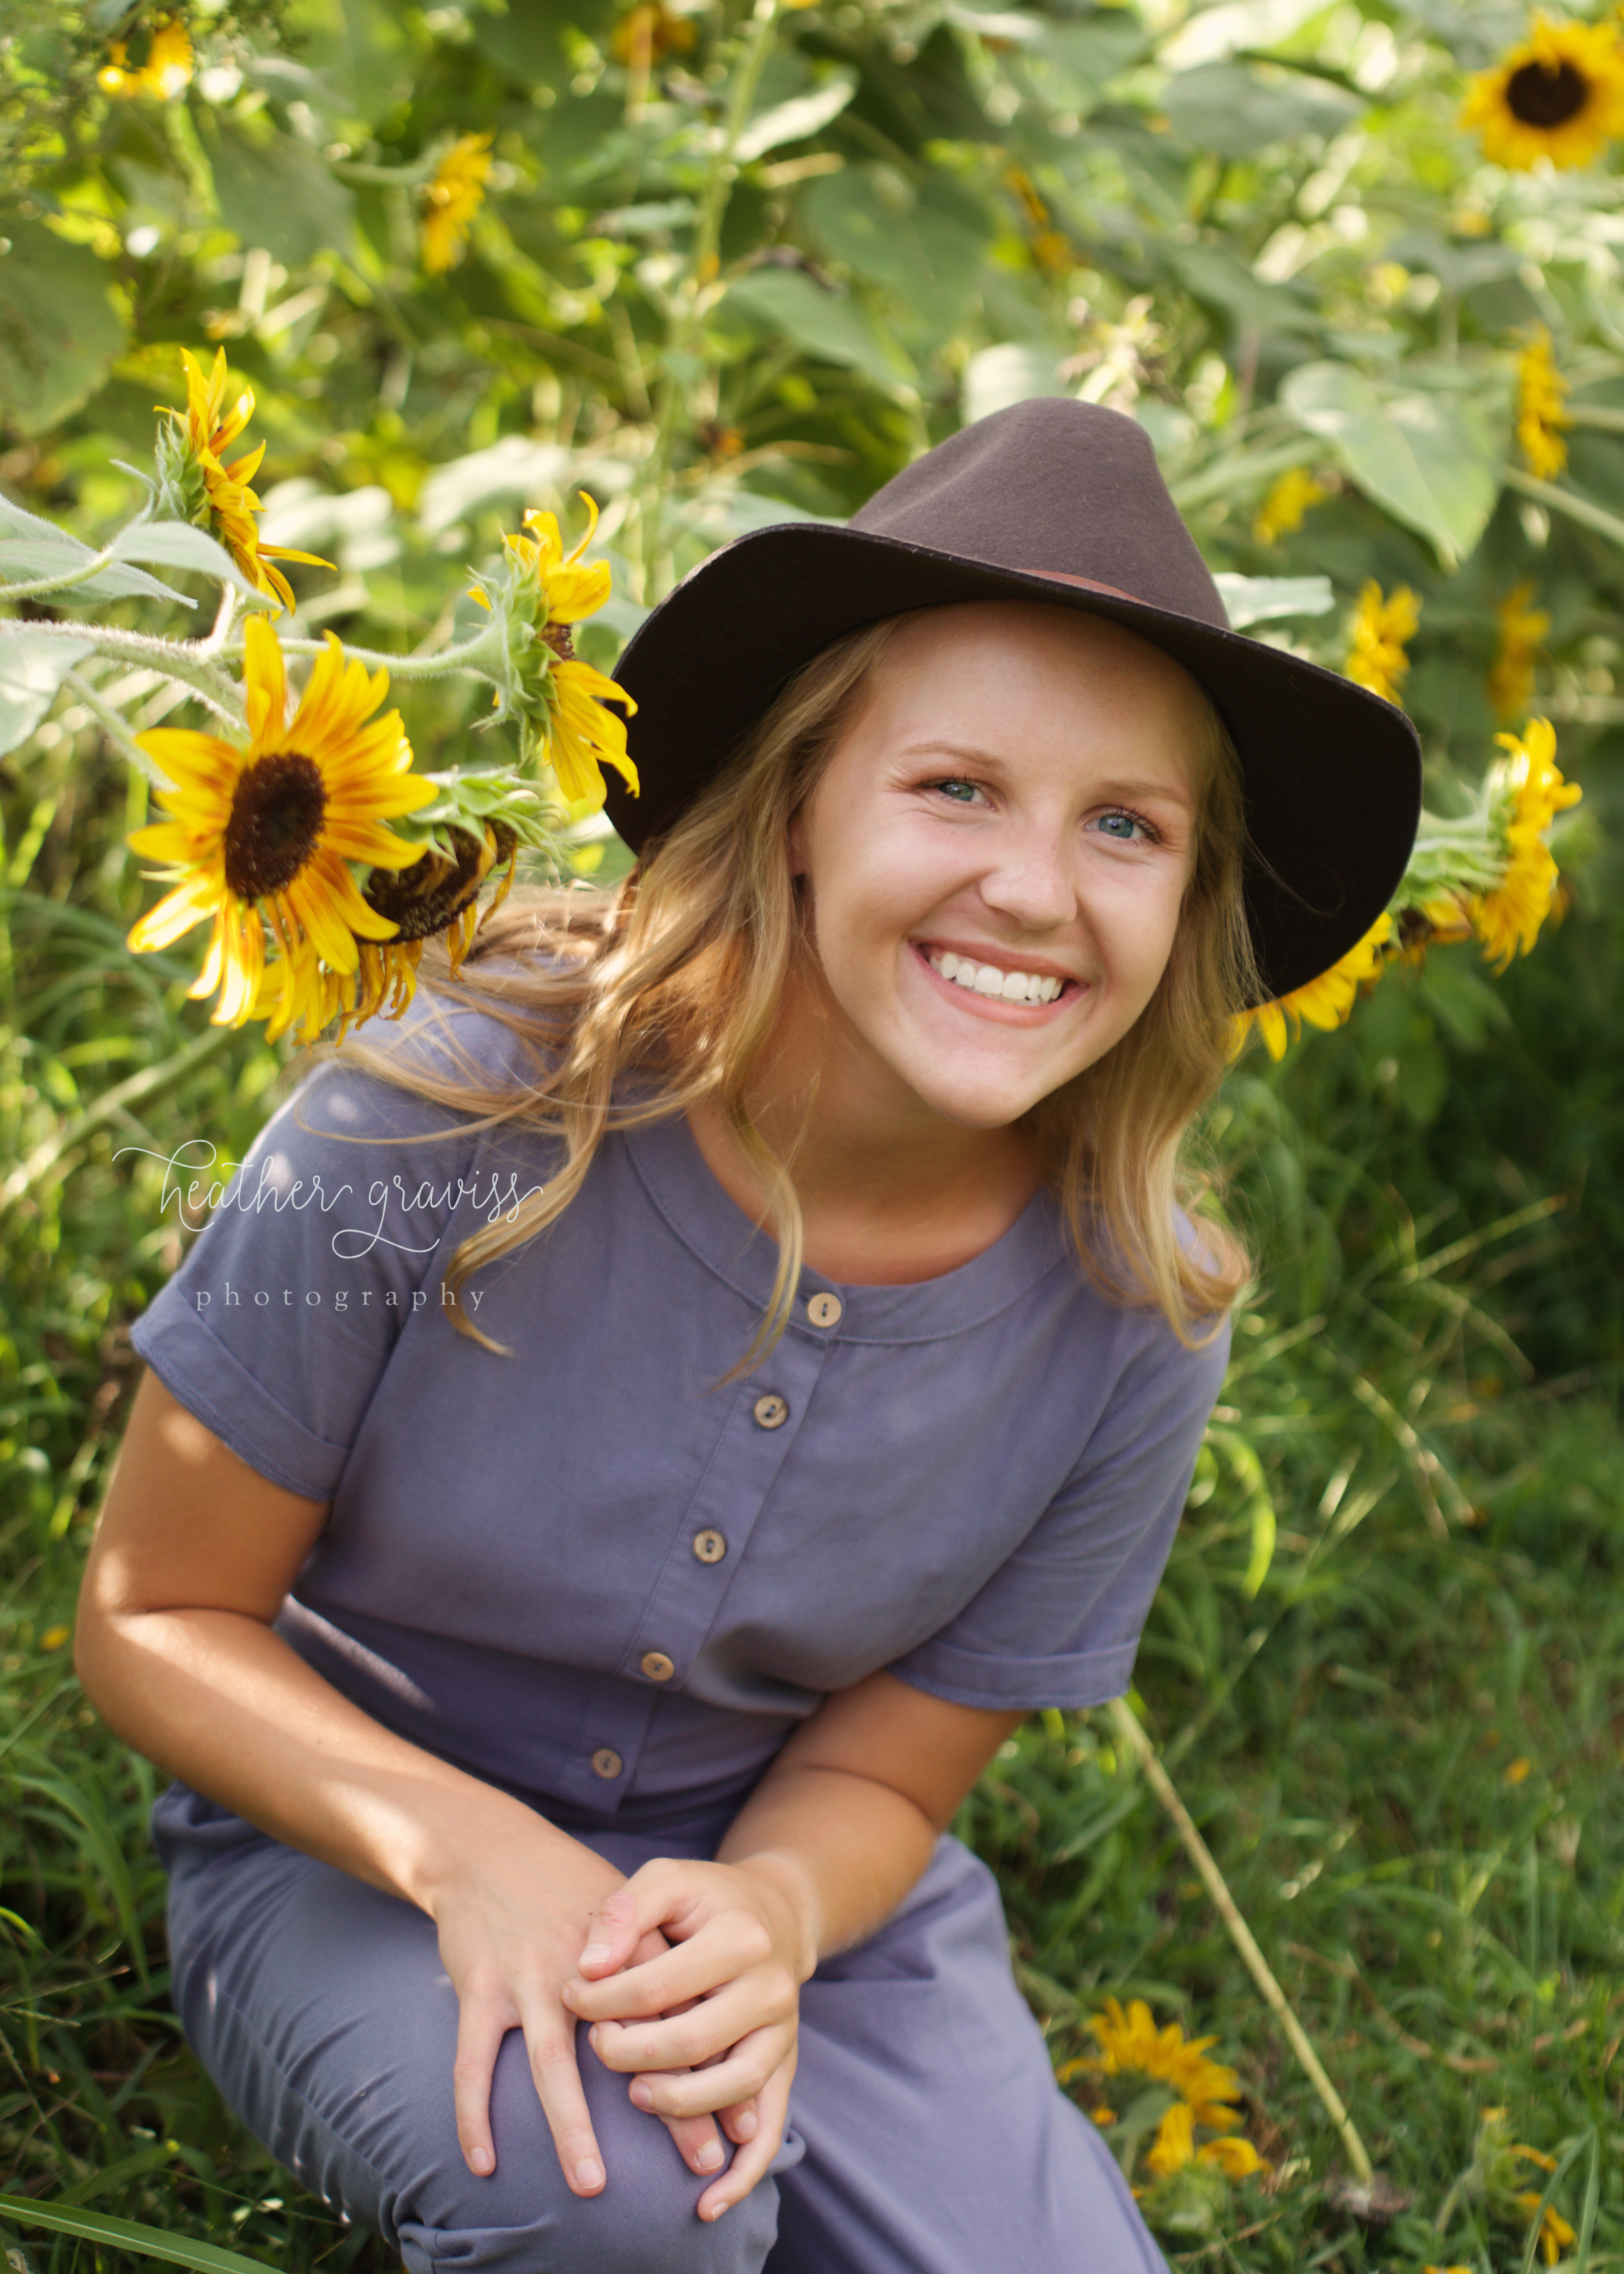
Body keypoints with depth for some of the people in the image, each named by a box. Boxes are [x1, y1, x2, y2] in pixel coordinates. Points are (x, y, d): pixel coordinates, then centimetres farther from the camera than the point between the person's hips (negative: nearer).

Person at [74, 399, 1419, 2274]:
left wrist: (764, 1914, -28)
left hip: (785, 1884, 3)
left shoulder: (1138, 1318, -16)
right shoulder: (456, 1117, -24)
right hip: (356, 1854, -3)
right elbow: (152, 1619, -13)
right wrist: (466, 1848, -31)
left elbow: (885, 1773, -4)